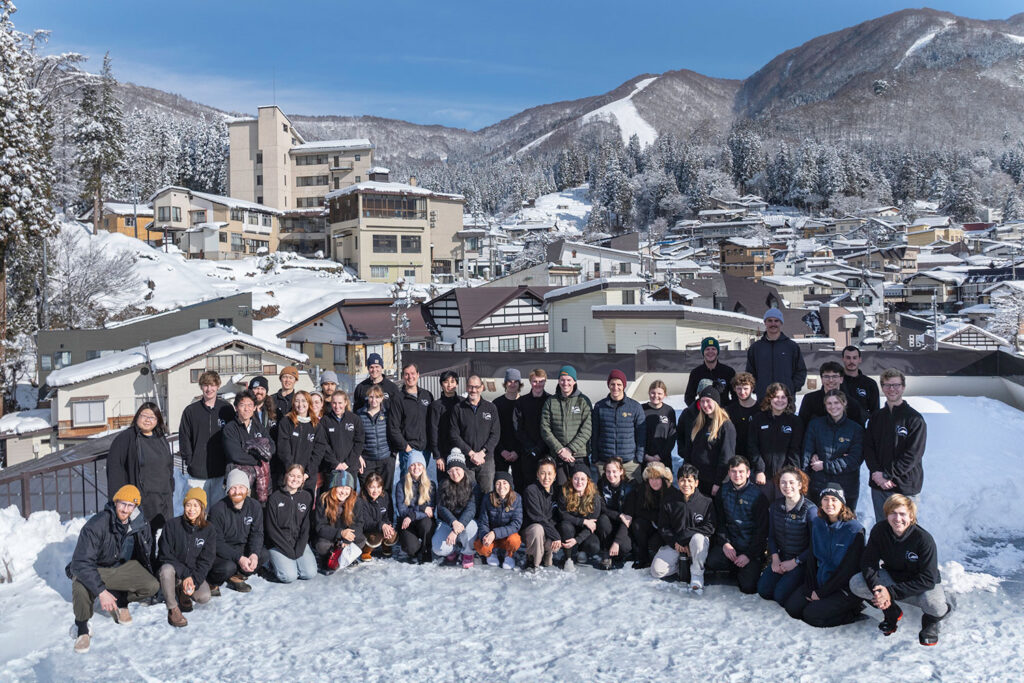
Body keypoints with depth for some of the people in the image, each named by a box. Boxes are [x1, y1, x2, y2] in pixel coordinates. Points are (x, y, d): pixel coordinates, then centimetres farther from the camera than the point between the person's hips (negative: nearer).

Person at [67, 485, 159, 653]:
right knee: (81, 588, -37)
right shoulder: (97, 525, -27)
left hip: (123, 567, 4)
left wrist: (146, 581, 13)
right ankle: (82, 627, -8)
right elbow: (82, 562, -33)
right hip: (94, 569, -4)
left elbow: (147, 556, 9)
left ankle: (119, 601, 11)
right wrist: (101, 591, -40)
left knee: (153, 586, -19)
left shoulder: (142, 525, -11)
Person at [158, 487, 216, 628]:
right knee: (167, 569, -37)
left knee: (204, 597, -25)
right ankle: (172, 609, -17)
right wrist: (185, 575, -21)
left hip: (195, 573, 2)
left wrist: (194, 580, -20)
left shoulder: (208, 530, -4)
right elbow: (165, 555, -13)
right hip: (175, 570, -2)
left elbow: (206, 560, -5)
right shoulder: (173, 525, -10)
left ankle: (183, 592, 11)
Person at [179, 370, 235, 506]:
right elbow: (184, 438, 6)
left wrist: (229, 463, 0)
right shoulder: (191, 411, 4)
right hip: (197, 473, 0)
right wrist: (188, 460, -3)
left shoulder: (226, 409, 4)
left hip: (221, 471, 0)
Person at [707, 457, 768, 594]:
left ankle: (753, 569, 17)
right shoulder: (724, 491, 4)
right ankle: (737, 569, 5)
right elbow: (719, 521, 7)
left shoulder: (757, 495, -9)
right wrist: (724, 543, -8)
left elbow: (762, 530, -9)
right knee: (712, 562, -25)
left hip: (751, 547, -3)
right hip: (729, 543, 4)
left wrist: (749, 555, -14)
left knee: (748, 587, -17)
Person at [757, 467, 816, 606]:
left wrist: (795, 562, -13)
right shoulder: (775, 506, 0)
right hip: (781, 557, 5)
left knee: (781, 595, -17)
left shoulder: (810, 510, -17)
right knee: (763, 590, -9)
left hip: (802, 561, -5)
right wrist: (775, 557, -2)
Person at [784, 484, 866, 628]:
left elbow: (848, 568, -17)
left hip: (845, 587, -6)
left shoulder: (854, 530, -17)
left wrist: (821, 593, -14)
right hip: (820, 581, 6)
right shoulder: (817, 524, 2)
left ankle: (853, 608, 1)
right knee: (792, 607, -9)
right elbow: (812, 558, 6)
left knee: (812, 615, -18)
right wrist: (810, 589, -6)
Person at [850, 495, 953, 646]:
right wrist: (876, 588, -32)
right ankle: (892, 612, 9)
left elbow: (927, 579, -26)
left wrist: (892, 592, -32)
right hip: (892, 576, 4)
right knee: (856, 584, -21)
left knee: (936, 609, -36)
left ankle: (930, 622, 7)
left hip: (923, 585, -3)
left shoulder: (924, 539, -27)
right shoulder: (879, 530, -17)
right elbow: (868, 561, -12)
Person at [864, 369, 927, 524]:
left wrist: (888, 475, -15)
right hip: (878, 486, 5)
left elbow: (913, 454, -12)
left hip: (905, 487, -5)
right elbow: (868, 448, 7)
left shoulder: (914, 419, -5)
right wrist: (876, 473, -9)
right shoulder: (877, 417, 11)